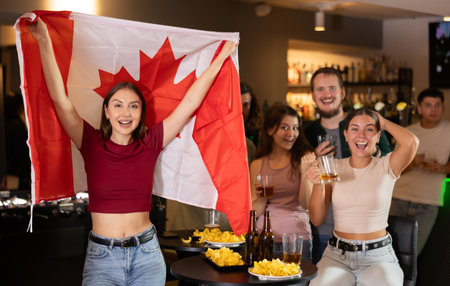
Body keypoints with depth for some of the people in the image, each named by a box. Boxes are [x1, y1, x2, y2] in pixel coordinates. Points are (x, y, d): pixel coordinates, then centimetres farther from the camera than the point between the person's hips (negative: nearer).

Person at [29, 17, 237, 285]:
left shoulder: (150, 143, 1)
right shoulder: (92, 143, -2)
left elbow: (190, 102, 3)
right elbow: (60, 99, -11)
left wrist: (222, 57, 5)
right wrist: (44, 42, -16)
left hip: (147, 254, 1)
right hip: (102, 255, -1)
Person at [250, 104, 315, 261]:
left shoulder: (304, 158, 0)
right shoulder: (258, 164, 6)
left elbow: (306, 204, -7)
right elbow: (255, 212, 8)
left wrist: (304, 172, -20)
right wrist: (261, 198, -12)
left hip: (298, 238, -1)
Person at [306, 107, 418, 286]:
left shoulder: (385, 167, 0)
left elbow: (411, 142, -23)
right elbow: (317, 220, 3)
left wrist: (384, 123, -3)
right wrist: (318, 185, -14)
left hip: (379, 257, -1)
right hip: (337, 256, 1)